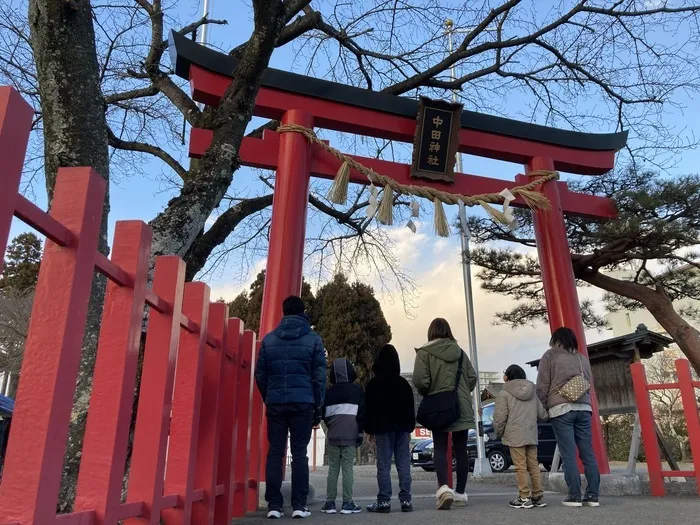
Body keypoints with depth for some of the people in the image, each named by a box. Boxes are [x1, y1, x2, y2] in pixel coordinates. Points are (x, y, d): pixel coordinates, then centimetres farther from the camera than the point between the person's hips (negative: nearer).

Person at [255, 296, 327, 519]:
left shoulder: (269, 339, 8)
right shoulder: (313, 339, 2)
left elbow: (260, 375, 7)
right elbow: (319, 376, 0)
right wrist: (318, 406, 7)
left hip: (275, 403, 2)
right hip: (302, 402, -2)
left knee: (275, 453, 7)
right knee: (299, 454, 5)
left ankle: (274, 505, 8)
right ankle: (299, 505, 5)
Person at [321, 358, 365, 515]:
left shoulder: (328, 392, 10)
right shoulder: (357, 390, 2)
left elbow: (325, 414, 12)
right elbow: (361, 413, -1)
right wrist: (360, 432, 3)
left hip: (333, 436, 3)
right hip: (350, 435, -2)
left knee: (333, 469, 7)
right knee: (347, 468, -1)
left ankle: (330, 503, 7)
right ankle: (347, 503, -2)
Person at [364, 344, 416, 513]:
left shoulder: (373, 384, -3)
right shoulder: (404, 383, 8)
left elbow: (369, 409, -2)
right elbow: (411, 408, 10)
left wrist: (370, 430, 4)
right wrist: (410, 428, 14)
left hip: (383, 428, -3)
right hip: (402, 428, 3)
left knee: (383, 464, -2)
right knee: (404, 464, 3)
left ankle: (384, 501, -3)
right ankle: (405, 500, 3)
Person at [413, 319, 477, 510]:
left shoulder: (424, 352, -5)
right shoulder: (459, 351, 7)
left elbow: (420, 380, -14)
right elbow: (472, 377, 7)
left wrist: (428, 394, 5)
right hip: (462, 407, 3)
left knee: (440, 448, 0)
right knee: (461, 449, 9)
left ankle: (444, 487, -19)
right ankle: (461, 493, 16)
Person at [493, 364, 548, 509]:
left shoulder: (504, 394, -4)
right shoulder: (533, 392, 13)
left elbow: (500, 417, -10)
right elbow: (542, 415, 11)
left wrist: (499, 433, 5)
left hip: (515, 436, -5)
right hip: (532, 435, 6)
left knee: (520, 467, -3)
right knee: (533, 465, 10)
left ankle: (525, 497, -2)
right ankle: (538, 496, 14)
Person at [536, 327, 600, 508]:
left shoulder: (550, 355, 3)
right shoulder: (583, 359, 20)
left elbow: (542, 387, -1)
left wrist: (542, 409, 8)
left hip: (561, 409, -5)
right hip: (583, 408, 5)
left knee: (569, 454, -4)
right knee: (588, 453, 6)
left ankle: (575, 495, -3)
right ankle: (593, 495, 6)